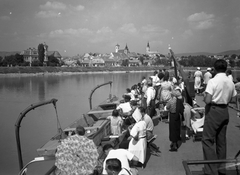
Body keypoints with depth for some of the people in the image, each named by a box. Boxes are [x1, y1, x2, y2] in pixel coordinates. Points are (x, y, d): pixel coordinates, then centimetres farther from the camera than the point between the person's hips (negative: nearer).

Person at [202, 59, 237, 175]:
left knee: (207, 140, 0)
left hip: (213, 111, -6)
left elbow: (207, 100, -20)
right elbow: (232, 99, 8)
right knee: (221, 140, 15)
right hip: (225, 111, 7)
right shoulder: (231, 82, 4)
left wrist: (204, 96, 0)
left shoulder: (213, 81, -15)